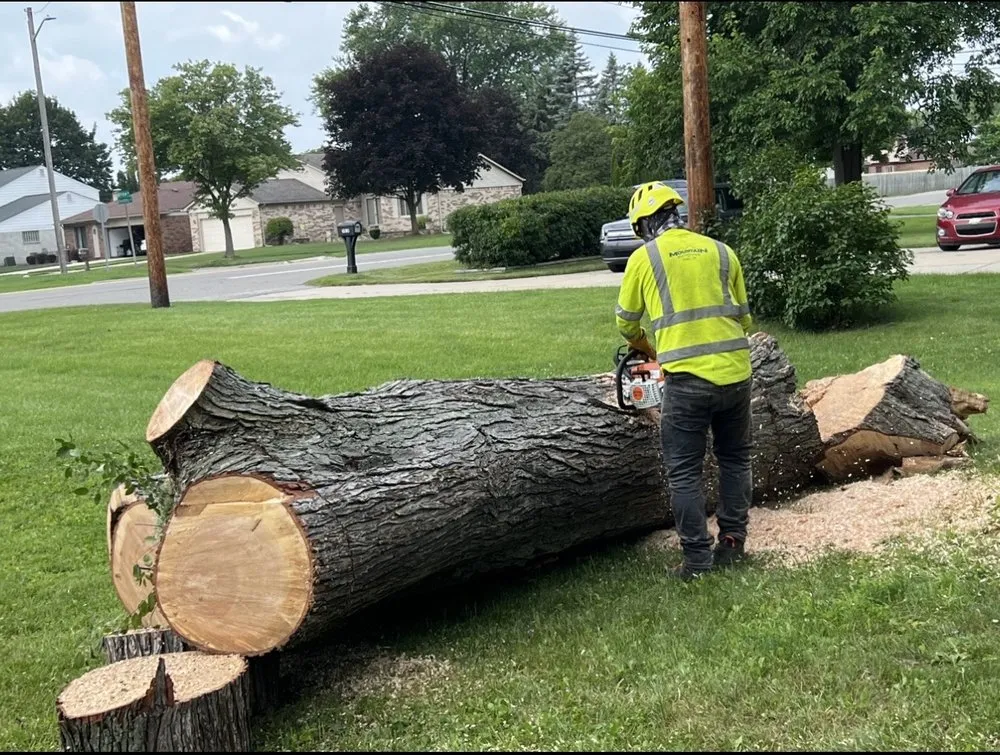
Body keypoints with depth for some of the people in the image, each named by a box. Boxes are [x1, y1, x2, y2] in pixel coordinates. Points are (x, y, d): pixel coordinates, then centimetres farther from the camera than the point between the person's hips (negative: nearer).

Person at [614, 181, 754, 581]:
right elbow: (743, 318, 16)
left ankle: (698, 560, 8)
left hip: (686, 380, -4)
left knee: (684, 474, 7)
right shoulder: (722, 253, 11)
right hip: (735, 374, 4)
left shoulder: (643, 259, 3)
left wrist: (650, 351, 33)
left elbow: (627, 325, 14)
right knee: (735, 460, 22)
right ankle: (732, 543, 27)